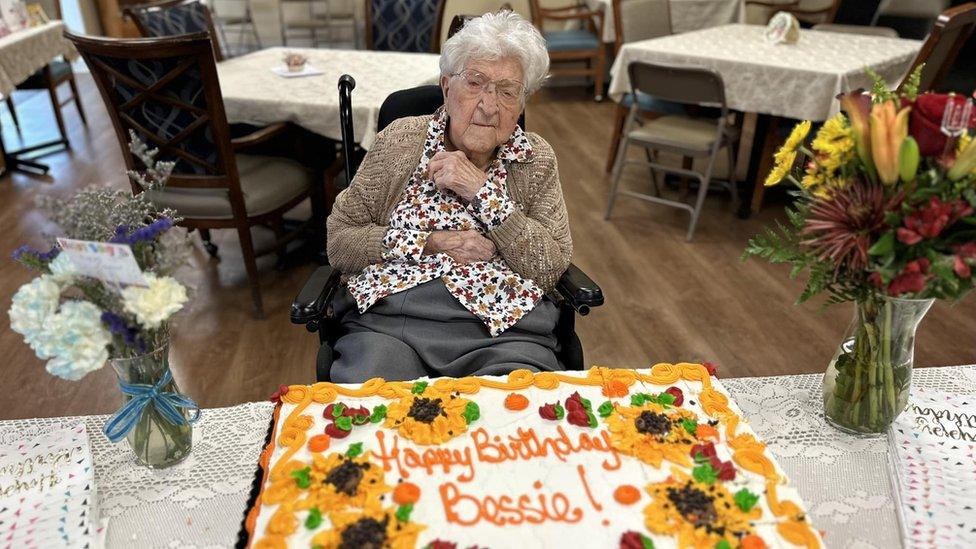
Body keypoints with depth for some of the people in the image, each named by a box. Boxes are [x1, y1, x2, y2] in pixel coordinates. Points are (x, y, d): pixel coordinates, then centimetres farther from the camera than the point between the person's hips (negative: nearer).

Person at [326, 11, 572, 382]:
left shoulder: (535, 159, 7)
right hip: (387, 320, 0)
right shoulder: (399, 140, 6)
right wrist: (430, 242, -8)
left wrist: (483, 190, -11)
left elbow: (552, 269, -3)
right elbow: (338, 241, 5)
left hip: (503, 332, 1)